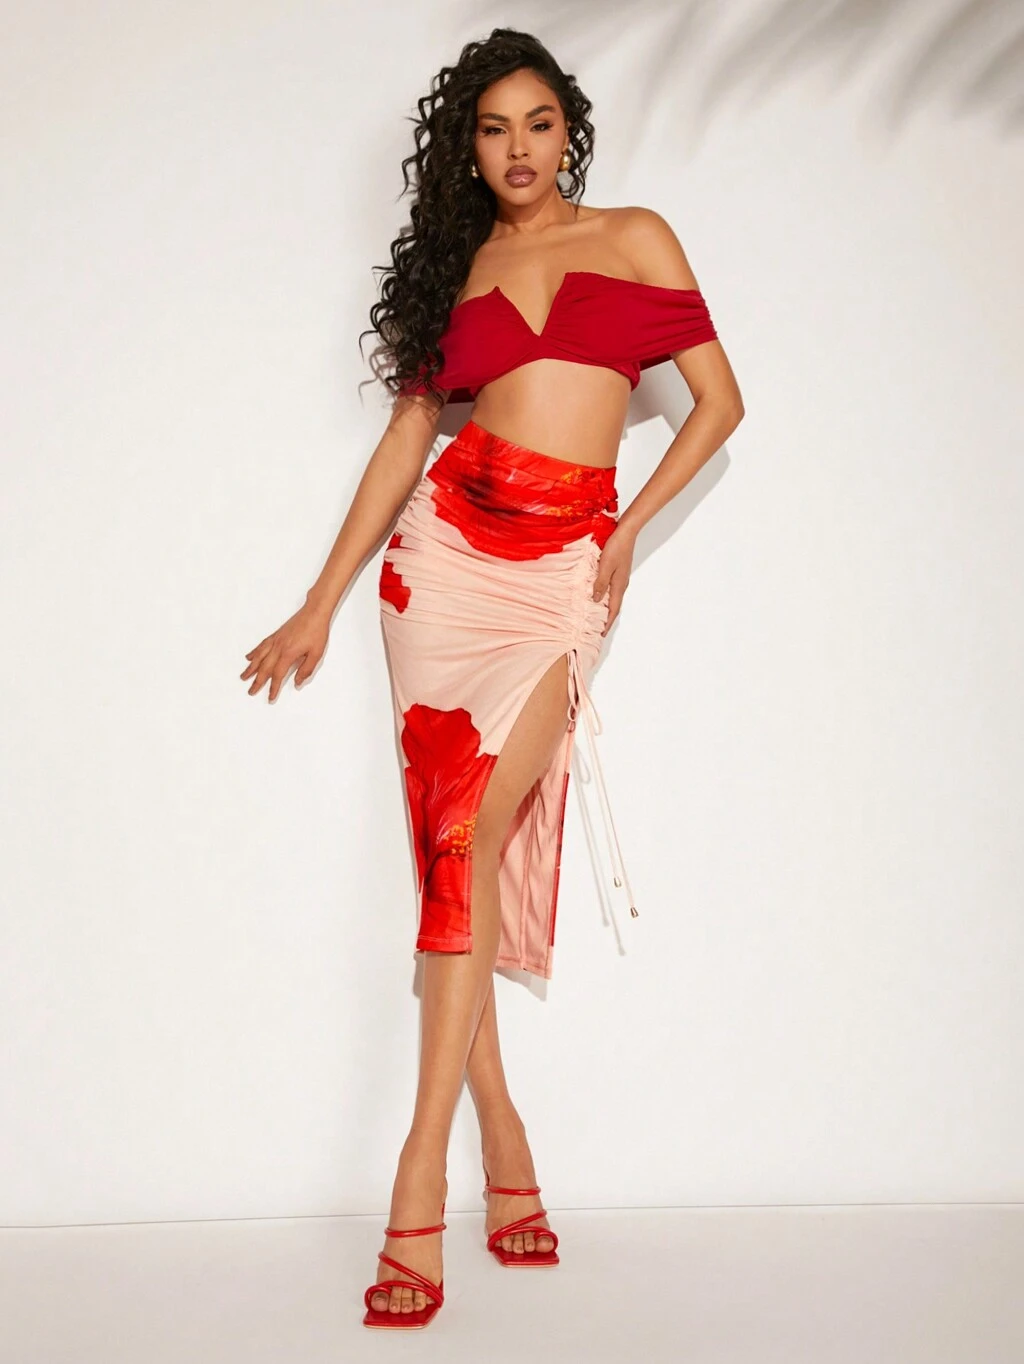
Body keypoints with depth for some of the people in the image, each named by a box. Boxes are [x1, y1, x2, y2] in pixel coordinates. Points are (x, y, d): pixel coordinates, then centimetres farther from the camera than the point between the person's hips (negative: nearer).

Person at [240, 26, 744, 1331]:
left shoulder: (635, 238, 11)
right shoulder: (456, 268, 16)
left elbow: (718, 398, 10)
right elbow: (404, 440, 16)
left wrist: (633, 526, -1)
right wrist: (320, 607, 14)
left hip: (561, 567, -3)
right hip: (448, 545, 3)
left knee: (474, 844, -15)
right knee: (454, 845, -3)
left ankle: (418, 1194, -15)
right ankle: (506, 1159, 9)